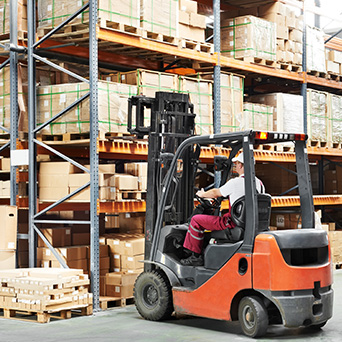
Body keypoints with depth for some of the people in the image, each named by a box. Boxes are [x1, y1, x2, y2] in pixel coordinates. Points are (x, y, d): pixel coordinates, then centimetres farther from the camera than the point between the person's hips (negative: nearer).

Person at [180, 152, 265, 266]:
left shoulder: (236, 182, -17)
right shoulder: (259, 183, 5)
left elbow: (216, 193, -2)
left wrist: (202, 194, 18)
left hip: (235, 224, -8)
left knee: (196, 220, 1)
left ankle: (196, 256, 7)